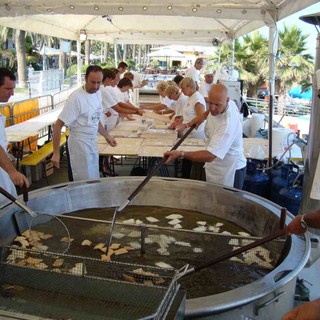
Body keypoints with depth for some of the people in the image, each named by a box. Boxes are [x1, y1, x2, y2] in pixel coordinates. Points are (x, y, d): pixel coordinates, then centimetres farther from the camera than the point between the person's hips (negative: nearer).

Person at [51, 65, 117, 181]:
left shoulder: (97, 93, 3)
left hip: (92, 141, 8)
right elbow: (58, 125, -18)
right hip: (80, 143, -8)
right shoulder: (76, 97, -19)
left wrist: (107, 136, 16)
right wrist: (56, 153, -21)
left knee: (94, 178, 15)